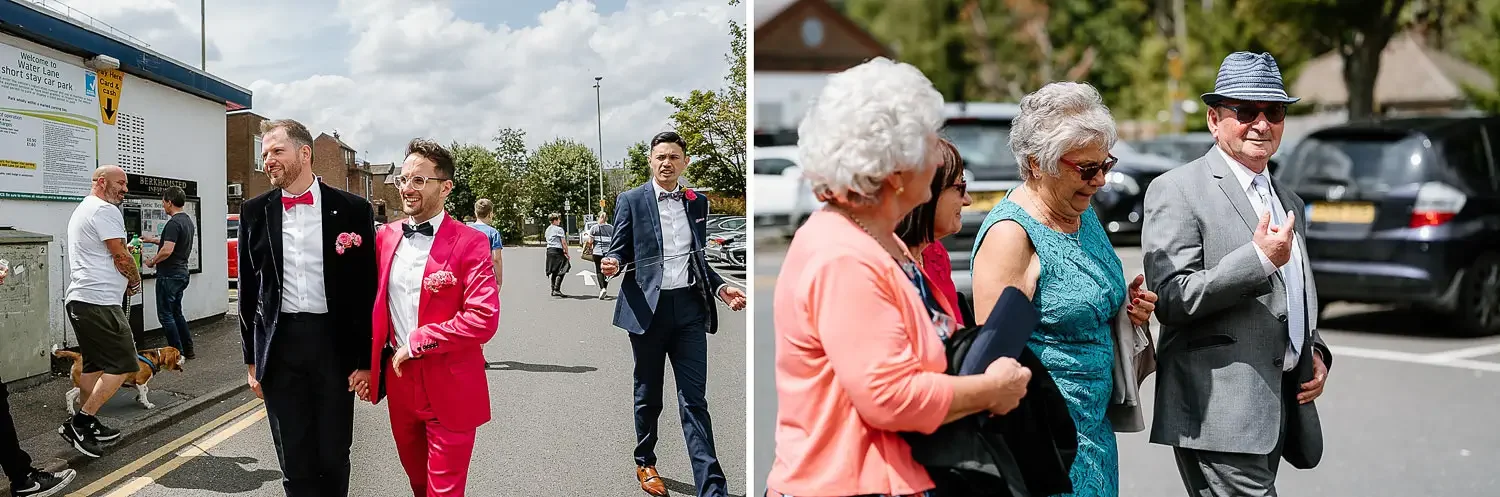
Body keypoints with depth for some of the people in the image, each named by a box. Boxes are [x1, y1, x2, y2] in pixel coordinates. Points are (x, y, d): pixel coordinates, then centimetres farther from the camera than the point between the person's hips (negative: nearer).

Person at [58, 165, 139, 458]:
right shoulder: (105, 210, -11)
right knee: (122, 366, -8)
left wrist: (124, 280, 16)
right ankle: (79, 423, -10)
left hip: (80, 300, 11)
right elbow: (121, 257, -12)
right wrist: (135, 281, 5)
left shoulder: (82, 210, 22)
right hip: (99, 302, -11)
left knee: (94, 365, 16)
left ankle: (88, 426, 20)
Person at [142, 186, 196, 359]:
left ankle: (177, 352, 1)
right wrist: (153, 239, 32)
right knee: (176, 312, 18)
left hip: (169, 275, -10)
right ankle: (188, 350, 20)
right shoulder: (187, 220, 11)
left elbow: (167, 250, -26)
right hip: (182, 273, 10)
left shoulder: (173, 223, -19)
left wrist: (152, 261, -10)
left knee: (165, 315, -1)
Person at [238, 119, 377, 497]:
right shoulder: (255, 212, 5)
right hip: (279, 345, 2)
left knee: (334, 457, 8)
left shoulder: (352, 210, -3)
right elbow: (248, 290, 10)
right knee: (294, 463, 8)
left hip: (334, 343, -2)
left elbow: (368, 288, -1)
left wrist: (367, 359, -4)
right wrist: (252, 360, 9)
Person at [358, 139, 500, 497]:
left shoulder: (470, 243, -12)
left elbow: (483, 318, -21)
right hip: (399, 379, 6)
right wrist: (368, 365, 6)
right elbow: (375, 307, 13)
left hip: (449, 387, -5)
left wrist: (417, 342, -18)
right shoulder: (386, 238, 6)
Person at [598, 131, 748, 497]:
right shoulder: (631, 200, 1)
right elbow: (618, 250, 2)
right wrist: (610, 264, -21)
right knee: (648, 396, 11)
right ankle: (645, 463, 32)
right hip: (648, 307, -2)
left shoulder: (698, 203, 12)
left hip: (689, 307, 2)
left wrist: (720, 287, 4)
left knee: (694, 400, -1)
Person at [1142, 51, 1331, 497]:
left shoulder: (1289, 203, 20)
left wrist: (1316, 353, 11)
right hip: (1221, 414, -8)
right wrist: (1260, 259, -20)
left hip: (1281, 407, 8)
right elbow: (1171, 300, -16)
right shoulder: (1176, 191, -6)